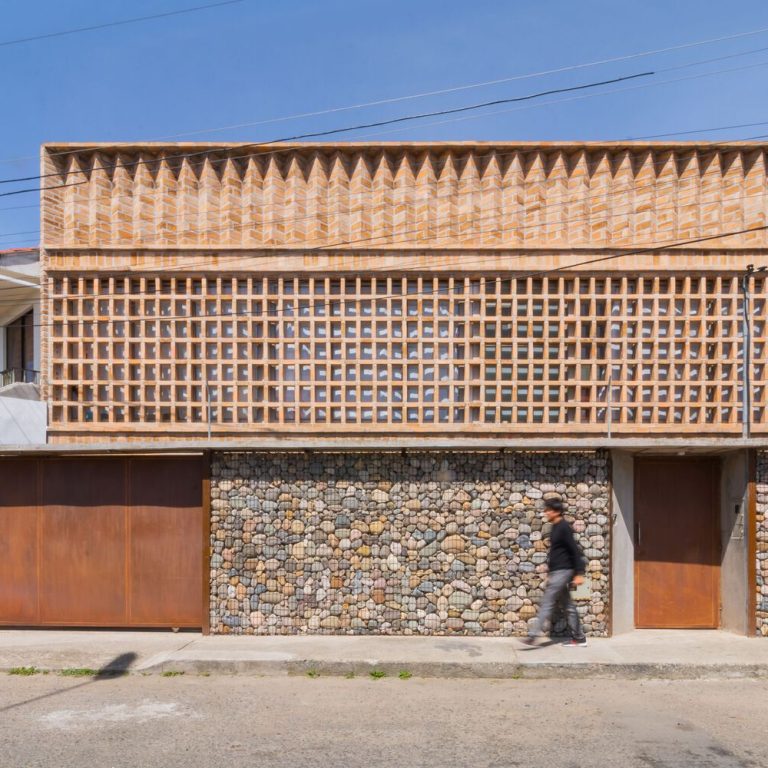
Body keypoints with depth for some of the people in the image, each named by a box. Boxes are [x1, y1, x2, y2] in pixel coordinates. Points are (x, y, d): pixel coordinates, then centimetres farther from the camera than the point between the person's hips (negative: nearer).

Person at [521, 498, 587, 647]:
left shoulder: (564, 527, -14)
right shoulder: (556, 528, 14)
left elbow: (575, 550, -17)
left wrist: (579, 573, -19)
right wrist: (550, 574, 23)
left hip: (562, 571, -10)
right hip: (557, 571, 10)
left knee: (547, 602, -11)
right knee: (568, 605, 12)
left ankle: (533, 635, -12)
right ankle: (579, 638, 17)